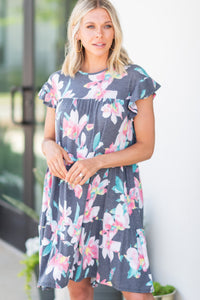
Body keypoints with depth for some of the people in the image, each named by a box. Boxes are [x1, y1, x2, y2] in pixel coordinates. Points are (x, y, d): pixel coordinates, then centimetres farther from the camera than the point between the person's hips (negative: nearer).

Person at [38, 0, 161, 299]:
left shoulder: (135, 79, -2)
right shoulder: (60, 82, 7)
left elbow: (146, 147, -2)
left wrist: (97, 162, -17)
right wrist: (51, 148, -9)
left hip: (114, 195, -3)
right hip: (66, 193, 3)